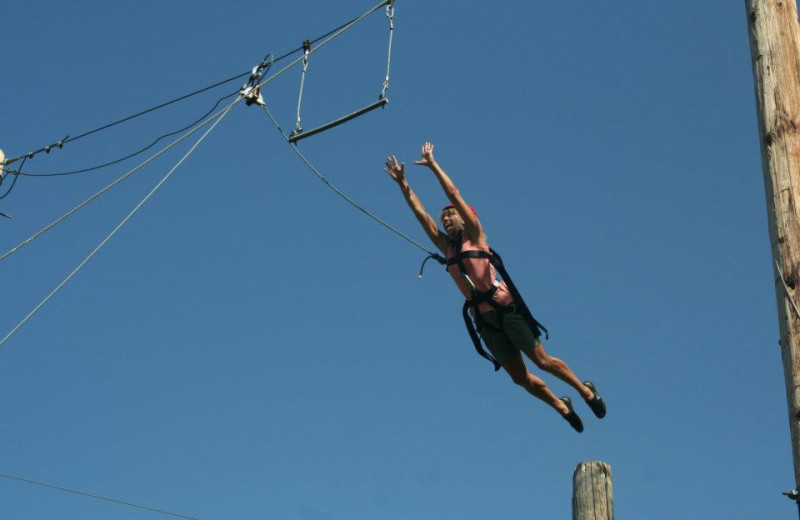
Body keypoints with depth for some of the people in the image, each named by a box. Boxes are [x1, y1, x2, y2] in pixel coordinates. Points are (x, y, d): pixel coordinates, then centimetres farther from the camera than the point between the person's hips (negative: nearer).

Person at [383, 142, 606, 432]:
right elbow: (420, 213, 14)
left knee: (542, 360, -4)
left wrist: (432, 165, 1)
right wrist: (402, 183, 12)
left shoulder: (474, 234, 4)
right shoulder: (446, 246, 16)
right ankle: (562, 407, 24)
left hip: (505, 308, -5)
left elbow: (454, 195, -1)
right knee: (521, 378, 6)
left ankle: (586, 391, 15)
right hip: (483, 319, 5)